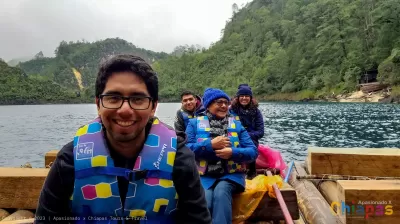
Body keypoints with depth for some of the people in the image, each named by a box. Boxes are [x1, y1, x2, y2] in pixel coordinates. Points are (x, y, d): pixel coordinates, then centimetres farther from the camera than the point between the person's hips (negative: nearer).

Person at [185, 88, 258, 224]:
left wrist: (233, 152, -15)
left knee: (221, 193, -30)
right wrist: (211, 144, -15)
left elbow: (253, 151, 4)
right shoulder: (195, 123, 8)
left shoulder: (236, 124, 12)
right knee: (205, 202, -30)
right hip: (204, 175, -1)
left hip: (231, 174, 1)